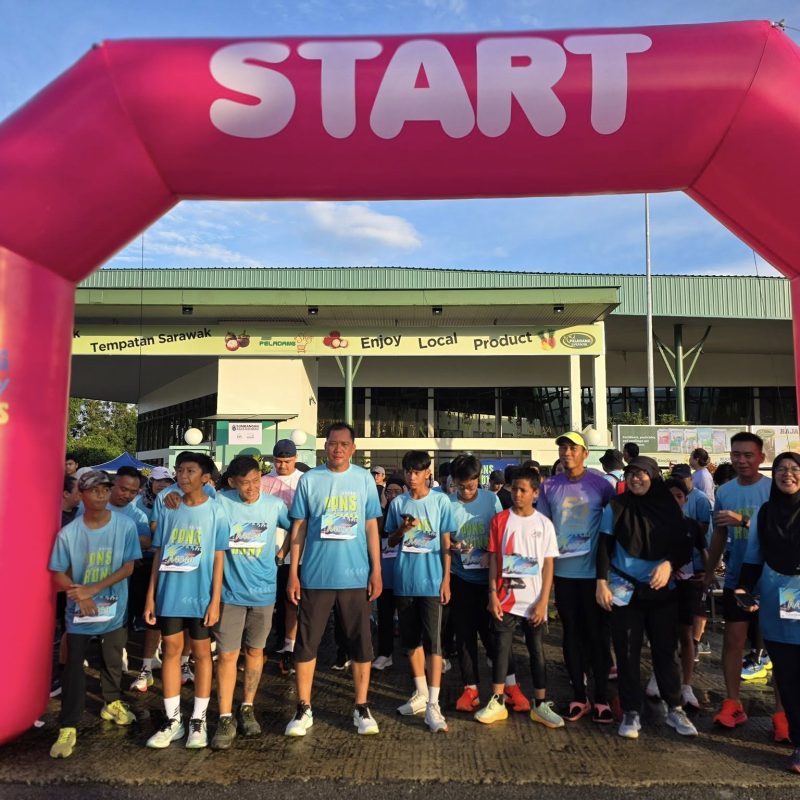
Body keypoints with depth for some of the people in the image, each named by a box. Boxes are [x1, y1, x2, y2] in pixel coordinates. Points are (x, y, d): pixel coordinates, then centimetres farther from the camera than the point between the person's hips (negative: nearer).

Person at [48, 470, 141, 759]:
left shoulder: (125, 526, -13)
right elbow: (58, 574, -5)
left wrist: (93, 588, -20)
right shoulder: (68, 533, -13)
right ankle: (68, 727, 15)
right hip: (78, 610, -1)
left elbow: (128, 567, -12)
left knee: (113, 661, 18)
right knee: (74, 667, 3)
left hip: (115, 608, 1)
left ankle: (112, 703, 42)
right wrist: (80, 595, -20)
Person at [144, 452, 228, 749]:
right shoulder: (168, 510, 4)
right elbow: (159, 554, 8)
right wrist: (150, 595, 4)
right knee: (171, 650, 9)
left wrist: (215, 600, -8)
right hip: (169, 594, 3)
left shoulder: (215, 511, -5)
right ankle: (172, 720, 20)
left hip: (200, 594, -3)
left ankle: (198, 720, 19)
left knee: (201, 652, 8)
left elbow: (218, 558, -5)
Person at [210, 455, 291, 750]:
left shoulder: (275, 504, -4)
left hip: (263, 590, 1)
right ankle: (226, 718, 12)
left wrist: (282, 554, 3)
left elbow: (296, 529, 9)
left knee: (254, 650, 14)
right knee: (227, 654, 0)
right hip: (229, 590, -1)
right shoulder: (220, 502, -8)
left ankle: (247, 708, 30)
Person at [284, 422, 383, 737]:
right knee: (307, 642, 7)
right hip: (315, 575, 0)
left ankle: (361, 708, 22)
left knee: (361, 642, 8)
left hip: (356, 576, 1)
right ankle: (304, 709, 22)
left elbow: (371, 527, 5)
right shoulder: (309, 479, 1)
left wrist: (376, 570, 0)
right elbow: (298, 528, 2)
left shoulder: (364, 479, 3)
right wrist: (293, 573, -1)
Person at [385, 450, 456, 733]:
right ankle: (421, 693, 28)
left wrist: (446, 579, -4)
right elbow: (390, 541, 10)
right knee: (411, 640, 13)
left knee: (432, 641, -5)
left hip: (431, 581, -4)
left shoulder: (441, 501, -2)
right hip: (404, 581, 4)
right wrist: (402, 529, -11)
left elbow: (446, 543, 0)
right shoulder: (398, 503, 6)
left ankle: (433, 704, -2)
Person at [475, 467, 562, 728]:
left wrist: (543, 602, -5)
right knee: (501, 649, 6)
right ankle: (497, 703, 17)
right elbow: (493, 559, 2)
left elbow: (548, 565, 0)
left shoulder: (544, 524, -1)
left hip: (534, 601, 0)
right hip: (505, 599, 0)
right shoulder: (500, 520, 0)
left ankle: (541, 705, 21)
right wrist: (492, 594, -5)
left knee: (537, 651, 9)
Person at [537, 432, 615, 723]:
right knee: (571, 633, 11)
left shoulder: (600, 484, -4)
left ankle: (601, 698, 18)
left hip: (593, 571, -2)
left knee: (598, 634, 5)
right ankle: (578, 697, 23)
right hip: (562, 571, 3)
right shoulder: (549, 487, 3)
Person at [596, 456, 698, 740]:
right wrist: (602, 582, -6)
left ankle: (674, 709, 24)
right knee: (627, 653, 4)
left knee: (665, 650, 8)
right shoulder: (616, 507, -2)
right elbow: (604, 546, 0)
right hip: (624, 590, -1)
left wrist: (669, 564, -16)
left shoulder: (668, 507, 1)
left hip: (662, 590, 1)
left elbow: (685, 545, 3)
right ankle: (631, 713, 15)